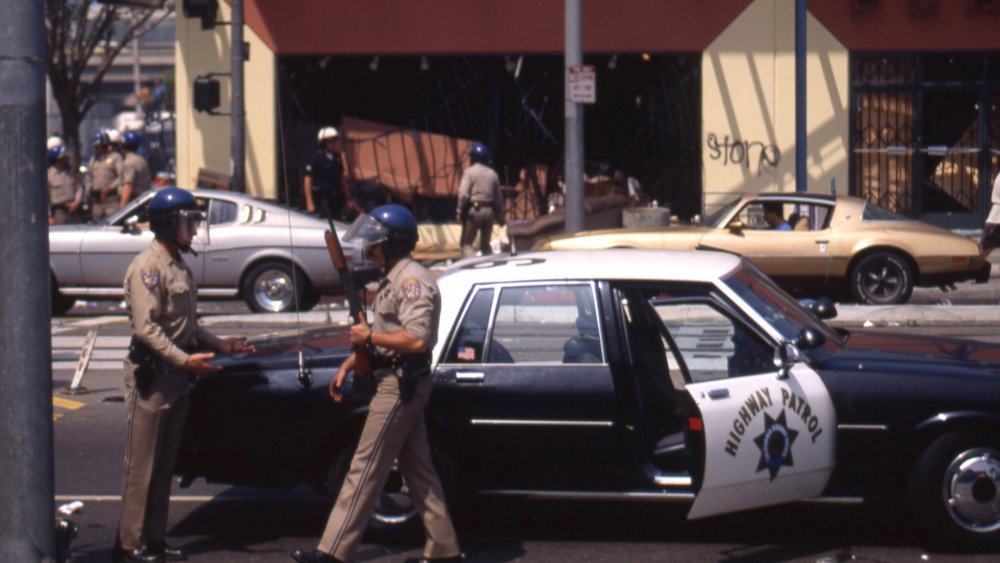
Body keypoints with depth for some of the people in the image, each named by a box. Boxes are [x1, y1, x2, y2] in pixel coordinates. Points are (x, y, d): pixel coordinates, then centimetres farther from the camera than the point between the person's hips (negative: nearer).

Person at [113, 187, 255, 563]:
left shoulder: (178, 266, 17)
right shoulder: (147, 267, -13)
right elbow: (146, 327, -21)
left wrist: (218, 345, 12)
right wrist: (184, 360, -29)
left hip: (175, 377, 9)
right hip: (150, 375, -9)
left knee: (164, 465, 12)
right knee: (141, 465, -6)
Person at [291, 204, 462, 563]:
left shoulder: (412, 282, -17)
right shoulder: (394, 278, 16)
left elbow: (417, 341, -28)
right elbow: (383, 334, 24)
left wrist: (369, 337, -18)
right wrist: (348, 365, 16)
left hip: (400, 385, -11)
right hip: (403, 384, 11)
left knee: (365, 468, -6)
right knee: (417, 469, 12)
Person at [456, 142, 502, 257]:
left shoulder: (469, 171, -4)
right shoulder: (492, 174, 10)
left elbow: (463, 194, -14)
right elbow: (498, 197, 12)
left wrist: (459, 211, -9)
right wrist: (498, 215, 19)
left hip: (474, 209, -5)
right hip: (489, 211, 5)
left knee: (466, 243, -2)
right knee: (485, 244, 17)